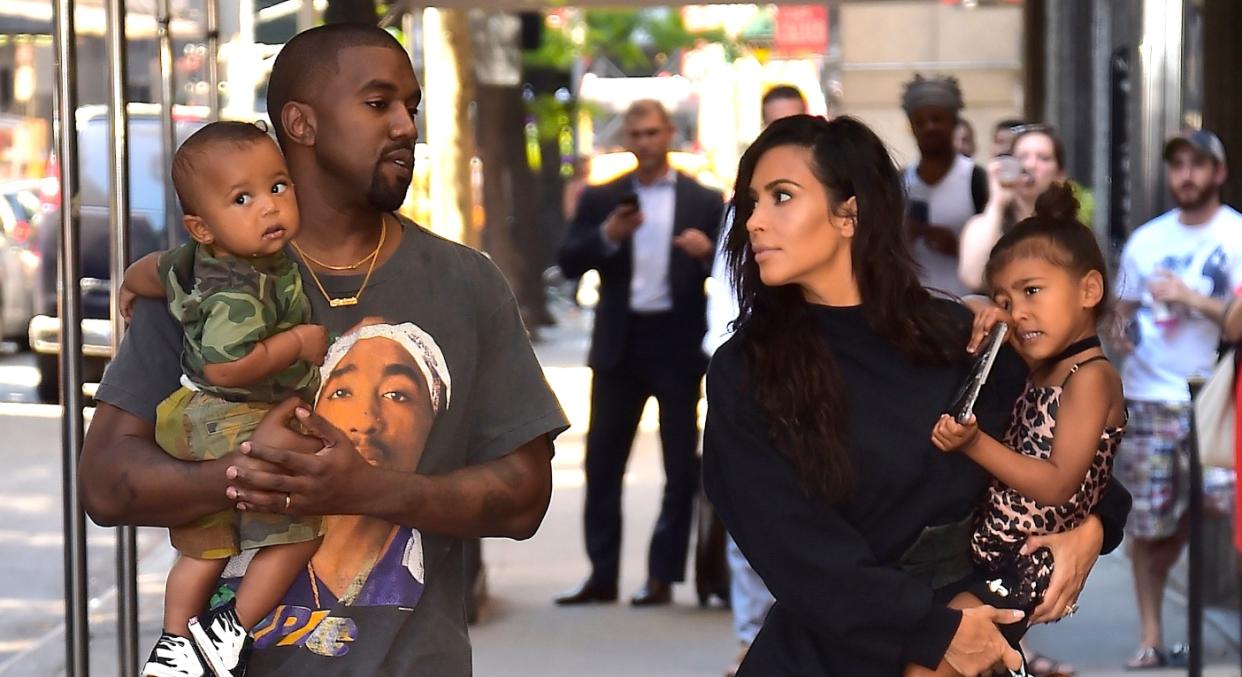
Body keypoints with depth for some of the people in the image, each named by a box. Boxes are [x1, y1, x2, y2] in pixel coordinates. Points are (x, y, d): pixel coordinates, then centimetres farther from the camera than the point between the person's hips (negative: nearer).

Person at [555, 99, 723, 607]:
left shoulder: (704, 202, 5)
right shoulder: (601, 200, 9)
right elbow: (569, 263, 2)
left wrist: (708, 251, -18)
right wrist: (607, 236, -15)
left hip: (678, 342, -2)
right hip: (619, 343, 2)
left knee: (681, 465, 1)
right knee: (603, 459, 3)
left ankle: (663, 575, 7)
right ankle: (602, 574, 9)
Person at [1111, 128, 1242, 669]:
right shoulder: (1145, 240, 12)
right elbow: (1124, 308, 20)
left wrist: (1191, 297, -16)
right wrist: (1121, 331, -1)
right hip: (1149, 397, 3)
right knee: (1149, 523, 3)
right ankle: (1150, 635, 14)